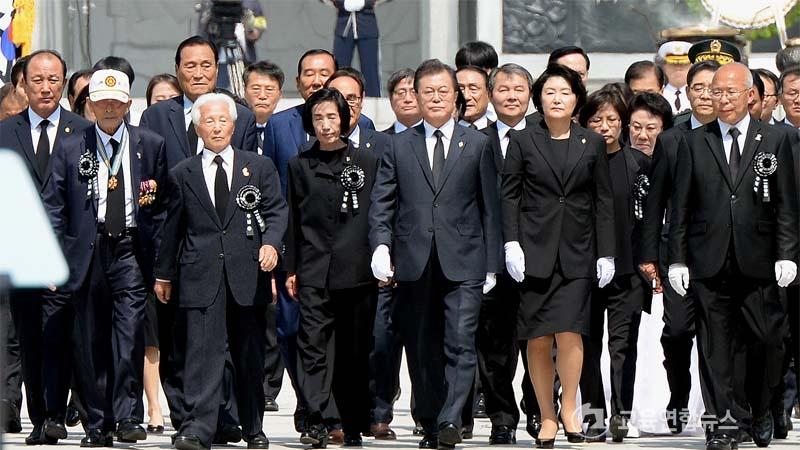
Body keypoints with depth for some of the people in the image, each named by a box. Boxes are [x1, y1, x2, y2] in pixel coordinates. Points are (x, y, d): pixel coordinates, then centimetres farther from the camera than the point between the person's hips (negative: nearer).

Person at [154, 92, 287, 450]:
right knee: (202, 351, -11)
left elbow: (276, 210, 6)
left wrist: (271, 243, -13)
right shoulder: (183, 174, 11)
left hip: (248, 274, 1)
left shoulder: (259, 167, 11)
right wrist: (164, 273, 17)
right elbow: (172, 228, 15)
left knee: (250, 354, 8)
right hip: (201, 276, -1)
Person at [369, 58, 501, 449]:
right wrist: (381, 245, -8)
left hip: (463, 264, -2)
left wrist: (491, 265, 3)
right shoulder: (399, 146, 12)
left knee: (460, 343, -14)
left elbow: (489, 208, 8)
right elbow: (381, 202, 9)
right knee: (421, 351, 6)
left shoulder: (477, 145, 9)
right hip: (415, 265, 2)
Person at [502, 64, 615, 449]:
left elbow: (603, 201, 9)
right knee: (538, 340, 0)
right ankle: (547, 417, 8)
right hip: (535, 250, 0)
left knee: (570, 331, -13)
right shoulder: (522, 142, 5)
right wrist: (511, 243, -6)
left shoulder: (592, 145, 9)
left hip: (577, 253, 0)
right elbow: (509, 196, 4)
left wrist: (606, 254, 4)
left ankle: (569, 407, 4)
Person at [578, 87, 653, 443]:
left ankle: (620, 414, -7)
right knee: (588, 343, 4)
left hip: (627, 267, -1)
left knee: (623, 343, -5)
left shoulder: (638, 164, 4)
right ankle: (595, 414, 9)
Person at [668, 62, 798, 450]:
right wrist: (677, 259, 2)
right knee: (716, 345, 0)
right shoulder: (695, 143, 8)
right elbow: (680, 206, 8)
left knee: (766, 341, 0)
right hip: (709, 262, 0)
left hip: (758, 262, 0)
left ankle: (760, 411, 21)